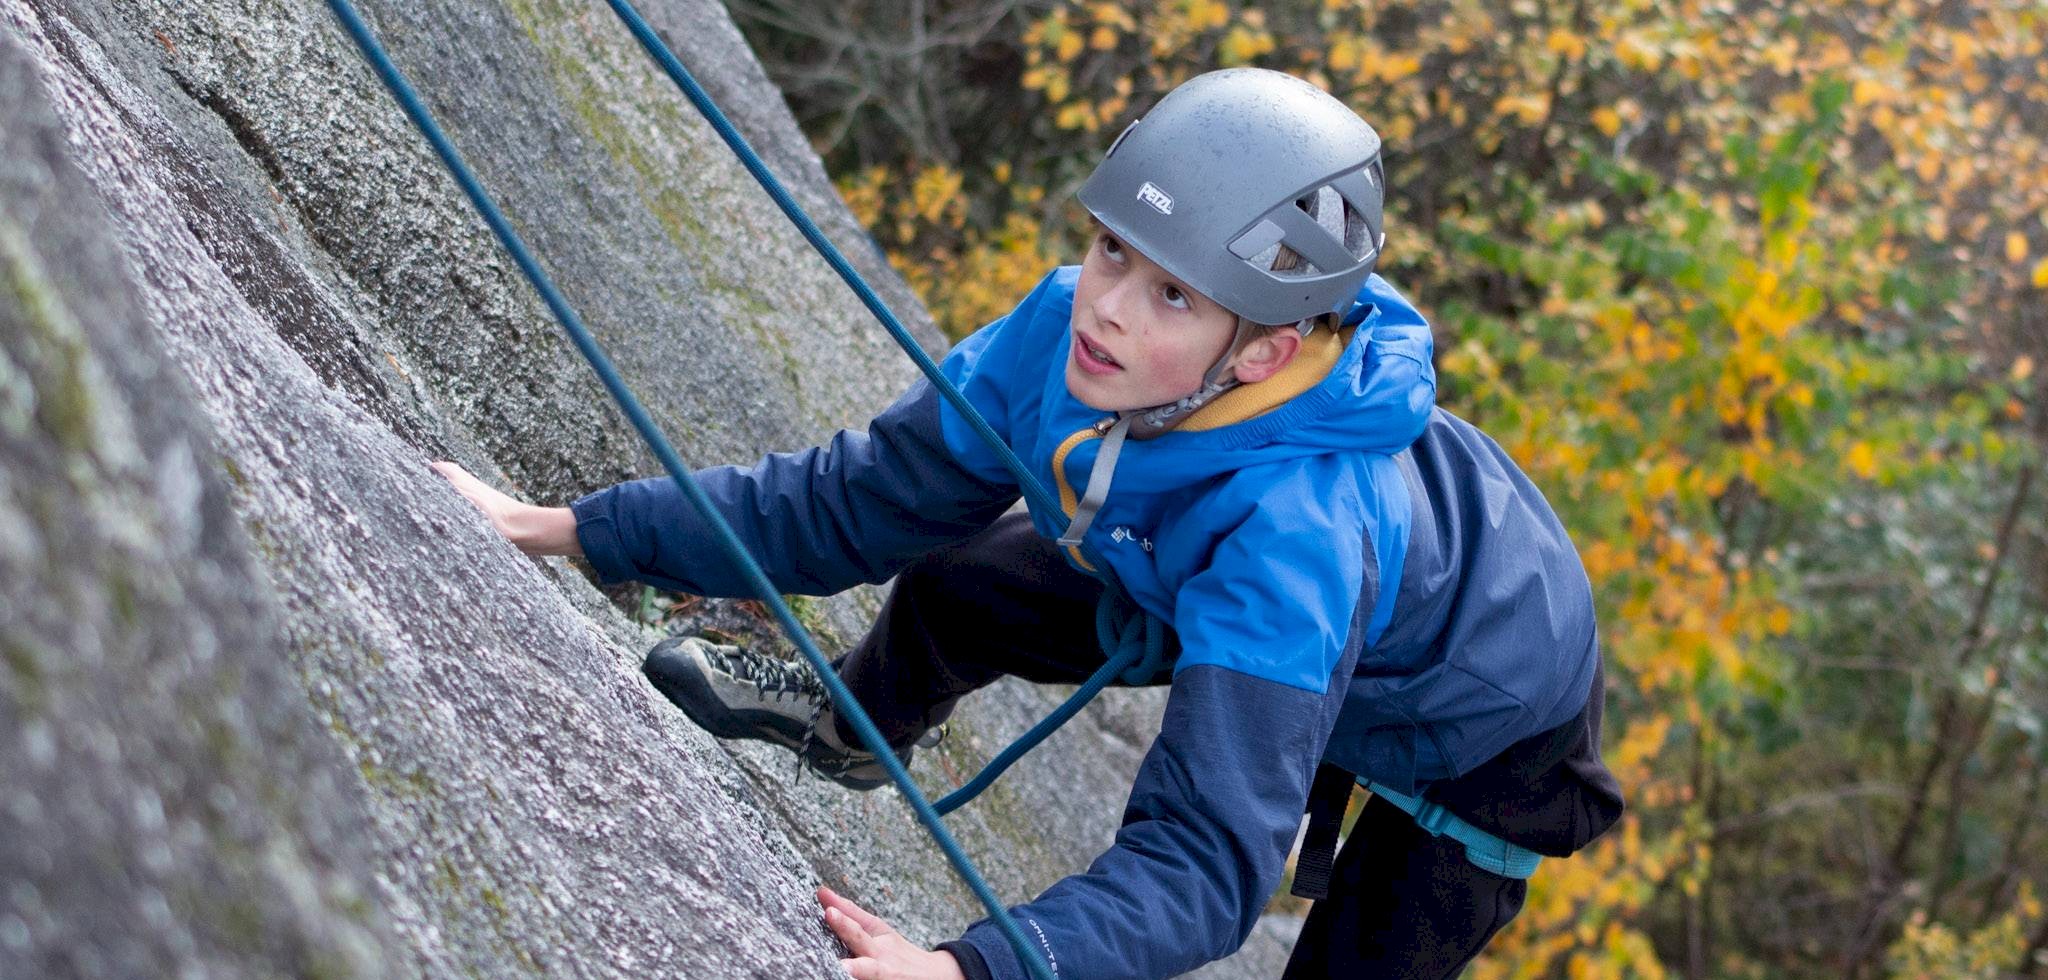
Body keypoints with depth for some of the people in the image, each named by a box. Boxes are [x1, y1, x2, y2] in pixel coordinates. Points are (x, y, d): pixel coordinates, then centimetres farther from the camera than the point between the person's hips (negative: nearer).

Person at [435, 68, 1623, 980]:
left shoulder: (1301, 536, -46)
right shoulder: (1073, 331, -27)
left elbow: (1205, 858, -49)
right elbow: (859, 497, -16)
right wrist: (577, 528, -21)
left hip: (1477, 733, -5)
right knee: (956, 580, 4)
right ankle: (853, 728, 38)